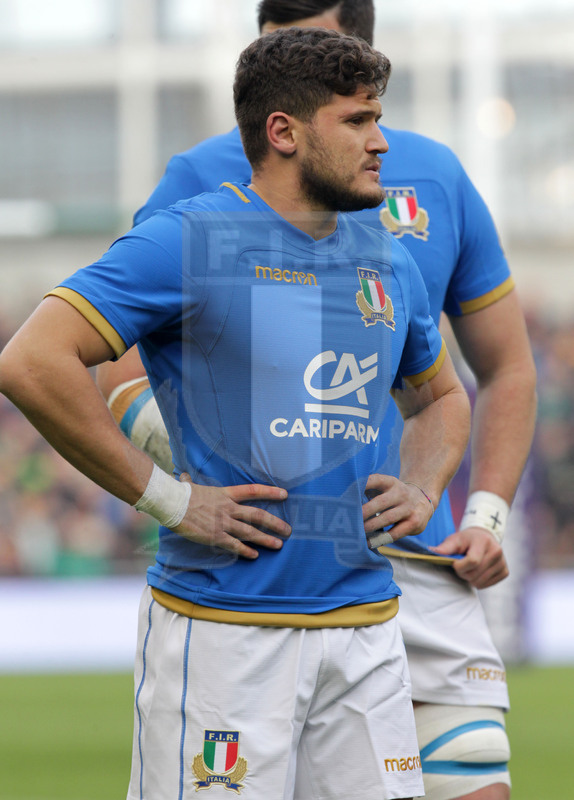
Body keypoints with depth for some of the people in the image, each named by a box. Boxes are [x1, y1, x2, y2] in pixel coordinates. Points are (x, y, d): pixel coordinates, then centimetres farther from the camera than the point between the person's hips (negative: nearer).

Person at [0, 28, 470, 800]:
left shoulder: (388, 265, 15)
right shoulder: (188, 242, -7)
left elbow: (440, 397, 33)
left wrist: (422, 491, 11)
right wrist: (166, 498, -15)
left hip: (365, 625, 6)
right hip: (223, 630, -6)